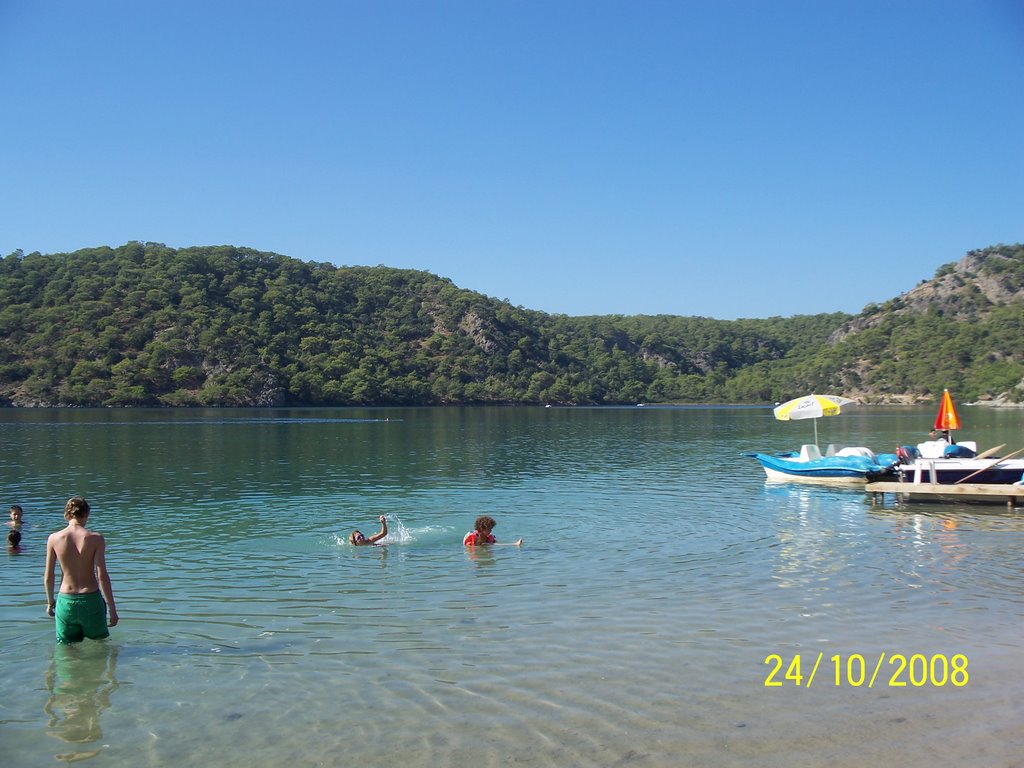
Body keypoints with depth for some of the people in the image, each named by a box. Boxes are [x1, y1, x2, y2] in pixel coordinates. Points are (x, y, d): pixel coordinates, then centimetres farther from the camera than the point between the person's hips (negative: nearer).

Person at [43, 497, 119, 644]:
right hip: (90, 599, -2)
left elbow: (48, 576, 2)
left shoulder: (54, 538, -4)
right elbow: (102, 576, -12)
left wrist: (50, 602, 19)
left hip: (65, 601, 2)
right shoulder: (95, 538, -10)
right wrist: (112, 609, -6)